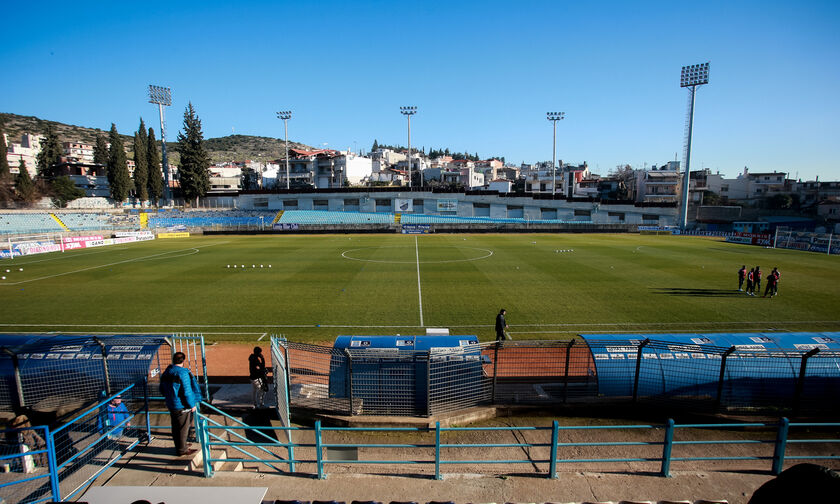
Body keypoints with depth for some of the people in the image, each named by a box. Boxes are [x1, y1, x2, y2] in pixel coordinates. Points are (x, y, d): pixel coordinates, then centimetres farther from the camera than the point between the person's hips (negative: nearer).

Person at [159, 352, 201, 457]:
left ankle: (180, 445, 36)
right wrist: (192, 405, -10)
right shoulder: (182, 373, -23)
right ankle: (182, 450, 16)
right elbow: (187, 392, -22)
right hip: (182, 406, -8)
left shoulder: (166, 372, 4)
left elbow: (162, 390, 15)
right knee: (183, 428, 5)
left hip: (171, 405, 9)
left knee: (176, 427, 20)